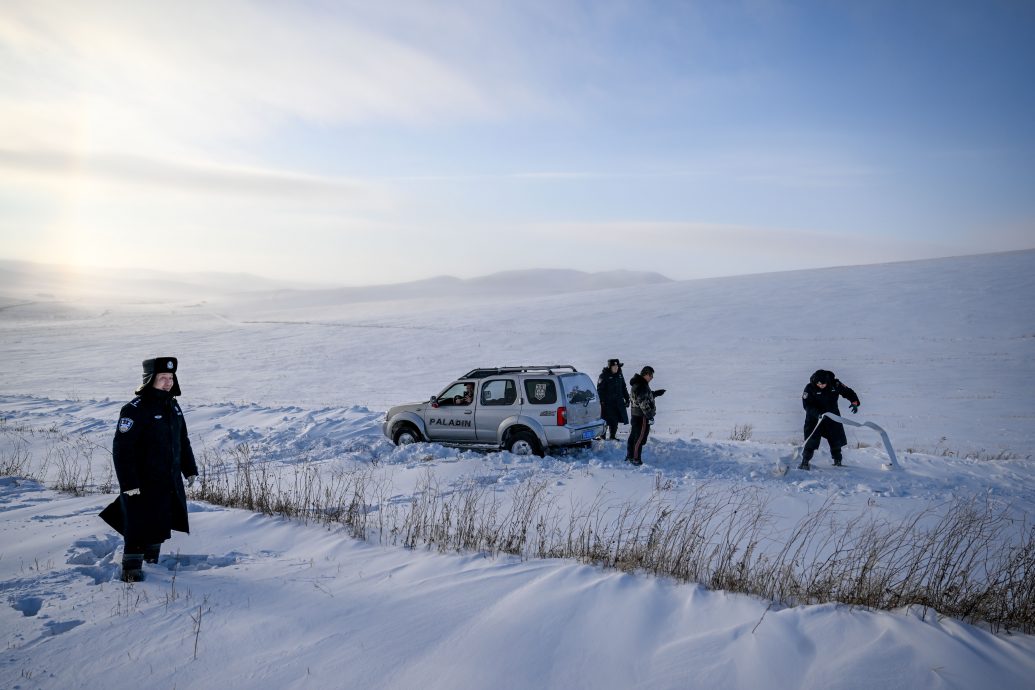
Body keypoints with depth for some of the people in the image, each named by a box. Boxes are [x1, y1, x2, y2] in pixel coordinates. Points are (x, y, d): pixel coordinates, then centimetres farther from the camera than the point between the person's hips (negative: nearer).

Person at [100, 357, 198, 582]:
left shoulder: (173, 406, 7)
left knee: (159, 525, 18)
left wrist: (190, 469, 17)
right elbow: (121, 449, -20)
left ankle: (152, 562, 36)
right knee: (139, 527, -1)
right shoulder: (135, 409, -18)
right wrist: (128, 483, -21)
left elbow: (183, 441, 18)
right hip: (142, 485, -7)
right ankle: (131, 569, 12)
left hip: (170, 483, 7)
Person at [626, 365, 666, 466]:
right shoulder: (641, 386, -22)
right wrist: (650, 416, -21)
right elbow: (643, 403, -24)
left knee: (633, 436, 17)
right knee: (640, 438, -3)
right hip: (642, 416, -11)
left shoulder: (638, 383, 12)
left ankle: (629, 456, 27)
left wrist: (656, 393, 22)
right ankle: (636, 459, 3)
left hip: (636, 415, 11)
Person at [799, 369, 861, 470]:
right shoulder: (810, 388, -15)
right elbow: (807, 405, -20)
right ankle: (805, 462, -8)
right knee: (811, 441, -14)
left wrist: (854, 402, -16)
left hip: (832, 417, 3)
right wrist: (817, 413, -35)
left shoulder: (835, 384, -9)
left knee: (836, 440, 11)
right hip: (815, 418, -3)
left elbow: (848, 392, 1)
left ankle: (837, 461, 32)